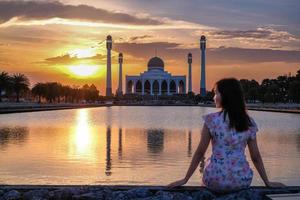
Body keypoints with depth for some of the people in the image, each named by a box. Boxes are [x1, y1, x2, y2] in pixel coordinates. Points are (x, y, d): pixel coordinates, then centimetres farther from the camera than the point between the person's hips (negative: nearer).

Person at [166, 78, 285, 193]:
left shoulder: (212, 120, -8)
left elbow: (200, 153, -5)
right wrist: (267, 182, 14)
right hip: (242, 180, 2)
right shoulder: (249, 123, 0)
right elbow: (256, 157, 4)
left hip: (216, 181, -2)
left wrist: (185, 179, 2)